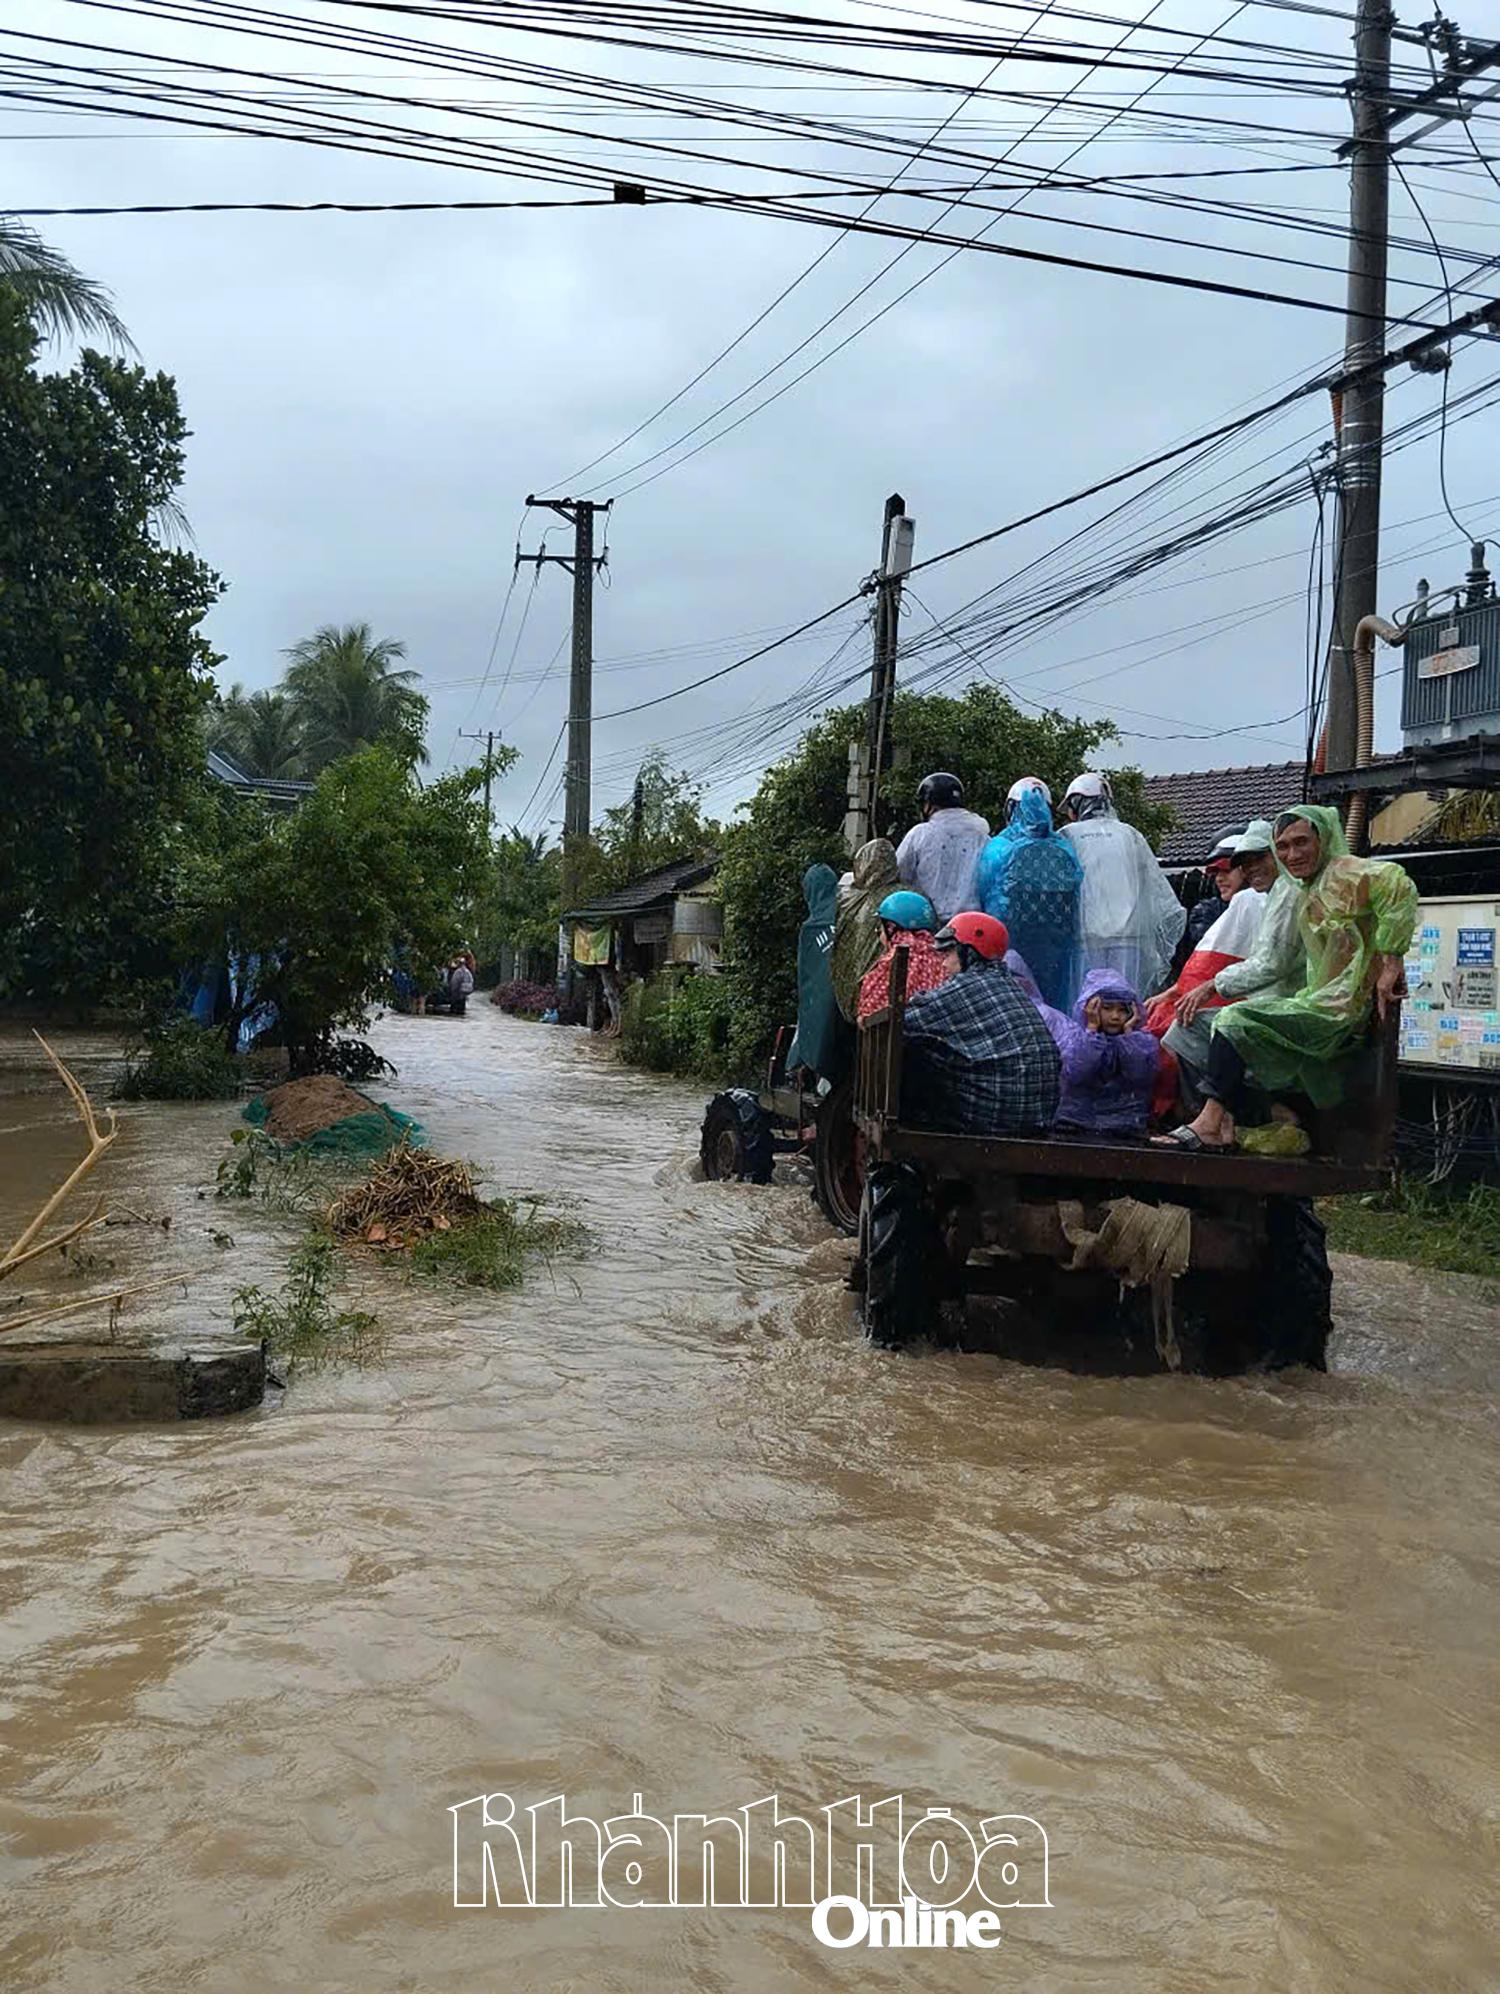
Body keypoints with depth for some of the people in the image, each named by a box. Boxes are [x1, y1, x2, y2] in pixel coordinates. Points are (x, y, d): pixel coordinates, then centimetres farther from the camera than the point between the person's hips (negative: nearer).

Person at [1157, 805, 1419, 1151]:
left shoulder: (1344, 874, -11)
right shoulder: (1305, 891, 17)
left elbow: (1397, 884, -30)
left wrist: (1391, 963, -28)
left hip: (1341, 1012, -10)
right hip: (1320, 1004, 10)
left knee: (1235, 1020, -16)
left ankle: (1212, 1122, -16)